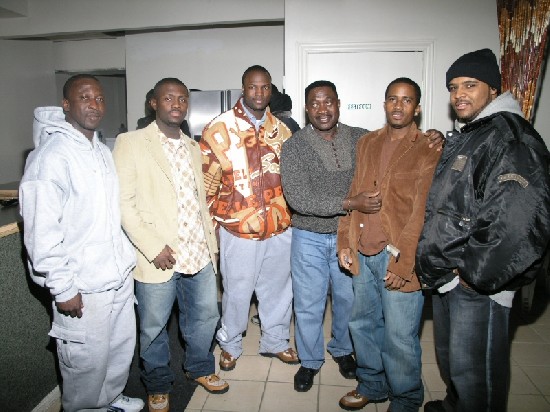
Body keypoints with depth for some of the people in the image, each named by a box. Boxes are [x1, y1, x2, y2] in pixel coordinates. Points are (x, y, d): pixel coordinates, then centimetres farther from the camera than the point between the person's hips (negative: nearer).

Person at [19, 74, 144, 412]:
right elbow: (41, 231, -19)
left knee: (122, 346, 22)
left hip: (120, 274, 8)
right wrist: (62, 289, -16)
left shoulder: (103, 151, 9)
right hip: (83, 286, -8)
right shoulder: (51, 155, -16)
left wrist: (126, 258, 14)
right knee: (87, 360, 10)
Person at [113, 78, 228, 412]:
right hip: (158, 257, -5)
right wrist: (154, 248, -17)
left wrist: (211, 242, 14)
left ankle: (200, 368, 43)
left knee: (206, 316, 17)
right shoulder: (131, 143, -6)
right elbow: (124, 202, -12)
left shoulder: (193, 147, 13)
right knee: (154, 328, 10)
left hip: (199, 255, 6)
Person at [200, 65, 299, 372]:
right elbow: (207, 180, -4)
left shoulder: (281, 129, 8)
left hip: (280, 227, 4)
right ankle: (230, 344, 35)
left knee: (279, 288, 17)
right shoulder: (219, 128, -6)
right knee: (237, 291, 10)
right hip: (238, 228, -4)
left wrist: (290, 214, 13)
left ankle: (275, 341, 39)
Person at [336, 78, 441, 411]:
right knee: (363, 324, 17)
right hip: (363, 254, 6)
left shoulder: (428, 151, -5)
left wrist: (403, 263, -15)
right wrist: (345, 242, 7)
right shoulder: (367, 143, 12)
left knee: (400, 337, 4)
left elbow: (422, 213, -11)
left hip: (398, 256, -5)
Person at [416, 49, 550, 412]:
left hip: (478, 285, -9)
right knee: (448, 356, 24)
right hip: (446, 275, 9)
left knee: (473, 369, 2)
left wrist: (476, 273, -20)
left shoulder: (510, 137, -15)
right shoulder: (462, 138, 15)